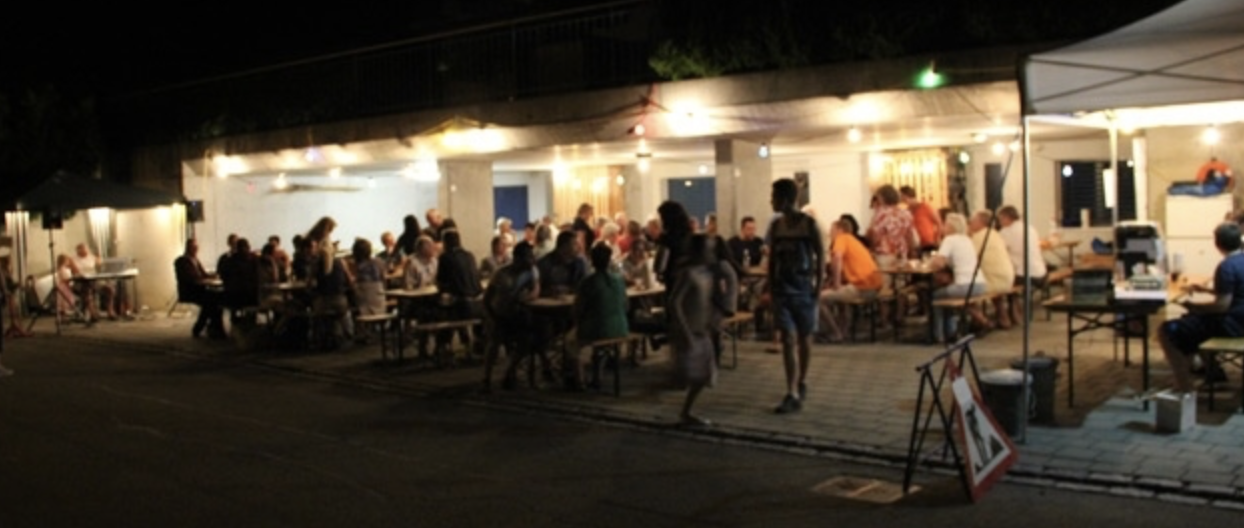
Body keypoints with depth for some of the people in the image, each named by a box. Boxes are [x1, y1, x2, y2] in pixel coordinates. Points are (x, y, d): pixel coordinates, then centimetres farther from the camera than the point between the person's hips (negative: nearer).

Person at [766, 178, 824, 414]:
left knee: (804, 338, 11)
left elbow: (820, 255, -4)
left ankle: (802, 382, 31)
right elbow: (772, 258, 10)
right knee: (787, 340, -6)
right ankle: (792, 394, -9)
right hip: (782, 289, 2)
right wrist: (771, 286, 6)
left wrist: (818, 284, -9)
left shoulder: (809, 224, -7)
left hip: (804, 289, -2)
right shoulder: (776, 225, 4)